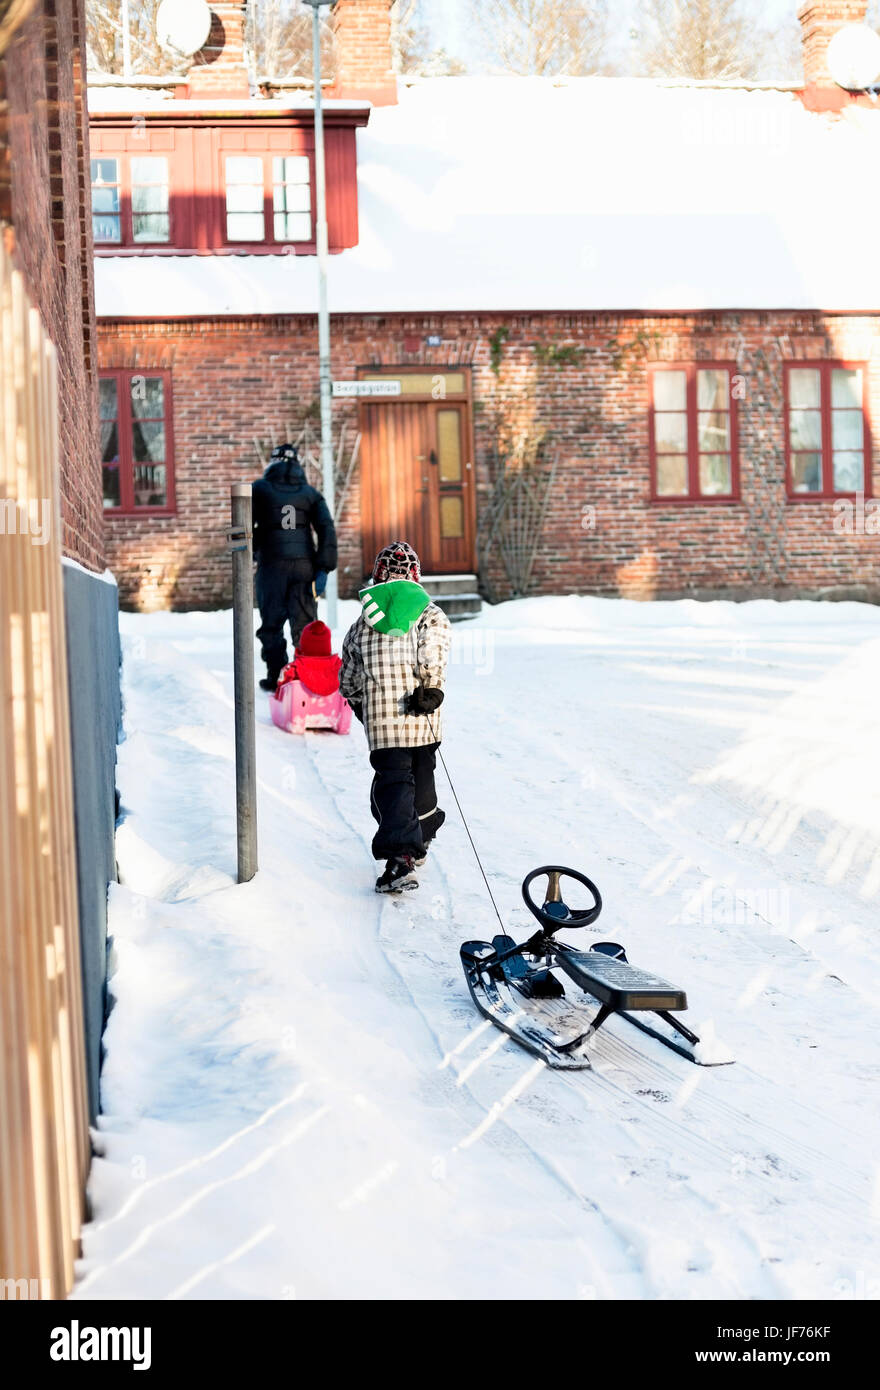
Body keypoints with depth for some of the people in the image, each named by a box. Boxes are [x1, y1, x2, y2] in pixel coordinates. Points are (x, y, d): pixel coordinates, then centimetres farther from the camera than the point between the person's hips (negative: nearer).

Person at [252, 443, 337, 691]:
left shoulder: (260, 489, 5)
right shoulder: (310, 493, 10)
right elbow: (327, 529, 1)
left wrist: (251, 553, 18)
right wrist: (324, 568, -1)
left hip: (272, 564, -2)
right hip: (304, 565, 2)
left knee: (271, 623, 5)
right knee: (304, 623, 6)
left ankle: (276, 677, 2)